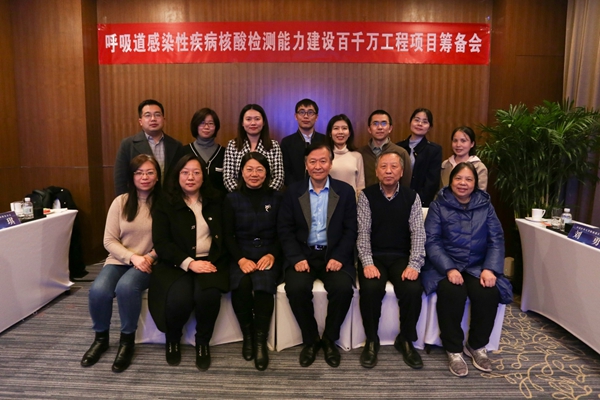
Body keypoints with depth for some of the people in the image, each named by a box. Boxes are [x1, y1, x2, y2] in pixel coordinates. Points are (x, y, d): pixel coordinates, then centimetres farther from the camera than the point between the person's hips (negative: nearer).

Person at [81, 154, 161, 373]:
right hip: (120, 259, 3)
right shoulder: (120, 202, 2)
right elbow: (109, 240, 0)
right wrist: (132, 257, -14)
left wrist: (150, 256, -19)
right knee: (98, 290, -25)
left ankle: (127, 340, -8)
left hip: (148, 262, -3)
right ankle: (101, 337, 6)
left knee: (126, 287, -33)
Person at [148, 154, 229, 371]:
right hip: (177, 265, -1)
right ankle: (172, 340, 6)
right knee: (179, 299, -30)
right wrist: (189, 263, -17)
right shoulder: (165, 205, 3)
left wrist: (212, 261, -7)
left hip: (210, 262, 1)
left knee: (208, 295, -31)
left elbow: (226, 236, 10)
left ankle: (203, 342, 0)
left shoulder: (215, 202, 10)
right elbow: (161, 243, -5)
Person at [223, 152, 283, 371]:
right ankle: (247, 335, -6)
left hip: (268, 255, 0)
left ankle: (261, 340, -14)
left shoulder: (276, 197, 7)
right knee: (241, 285, -30)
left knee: (263, 286, -31)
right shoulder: (232, 199, 8)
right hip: (241, 255, 1)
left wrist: (272, 255, -13)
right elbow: (228, 235, 3)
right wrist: (241, 259, -14)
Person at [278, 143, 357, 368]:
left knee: (343, 288, -27)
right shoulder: (293, 192, 6)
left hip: (334, 255, 0)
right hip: (303, 254, 1)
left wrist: (338, 257, -14)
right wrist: (296, 258, -13)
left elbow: (351, 230, 0)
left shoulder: (345, 191, 5)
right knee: (296, 288, -27)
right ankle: (310, 339, 0)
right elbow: (285, 229, 0)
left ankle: (330, 339, 1)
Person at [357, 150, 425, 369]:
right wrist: (367, 263, -19)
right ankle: (371, 341, -4)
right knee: (370, 289, -29)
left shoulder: (412, 197, 4)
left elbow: (418, 233, -3)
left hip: (402, 257, 1)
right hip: (374, 256, -1)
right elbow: (363, 232, -6)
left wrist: (414, 265, -17)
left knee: (413, 290, -26)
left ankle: (406, 340, 2)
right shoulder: (366, 195, 0)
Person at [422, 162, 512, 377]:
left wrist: (490, 269, -14)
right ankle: (454, 350, -10)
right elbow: (431, 241, -9)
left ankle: (477, 346, 1)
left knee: (489, 293, -26)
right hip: (444, 266, -3)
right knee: (452, 293, -32)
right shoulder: (439, 205, -1)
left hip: (477, 266, 3)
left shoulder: (485, 205, 8)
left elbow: (496, 240, 2)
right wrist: (449, 269, -23)